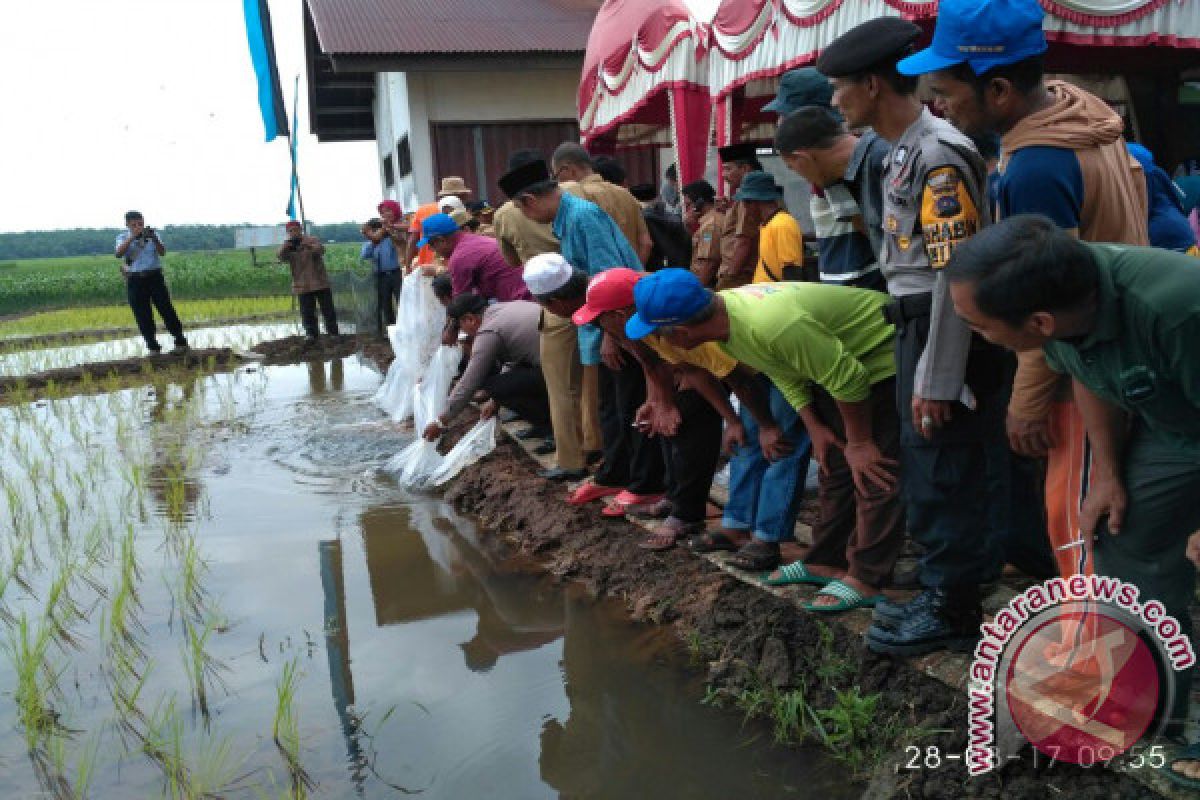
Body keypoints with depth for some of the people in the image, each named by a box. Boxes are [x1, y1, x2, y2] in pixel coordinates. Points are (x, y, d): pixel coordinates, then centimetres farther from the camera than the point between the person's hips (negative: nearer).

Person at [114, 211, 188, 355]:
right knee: (143, 317, 2)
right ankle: (153, 348, 11)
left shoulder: (153, 235, 7)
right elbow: (119, 254, -15)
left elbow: (162, 252, -9)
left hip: (155, 277, 0)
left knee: (166, 310, -1)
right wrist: (133, 237, -22)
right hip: (135, 280, 1)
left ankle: (180, 342, 8)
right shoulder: (123, 238, 6)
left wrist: (154, 239, -26)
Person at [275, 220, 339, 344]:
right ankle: (310, 334, 10)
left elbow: (321, 250, -18)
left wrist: (309, 246, -37)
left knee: (328, 310, 3)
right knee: (307, 313, 0)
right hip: (303, 286, 2)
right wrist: (288, 243, -26)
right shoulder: (288, 248, 8)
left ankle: (333, 333, 14)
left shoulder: (313, 240, 1)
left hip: (320, 283, -1)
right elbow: (280, 257, -10)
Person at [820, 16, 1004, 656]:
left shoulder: (939, 154, -16)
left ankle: (952, 612, 15)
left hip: (947, 336, -10)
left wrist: (937, 379, -21)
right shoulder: (902, 152, 14)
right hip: (916, 329, 10)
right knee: (921, 468, 16)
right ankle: (940, 593, 31)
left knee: (942, 474, 0)